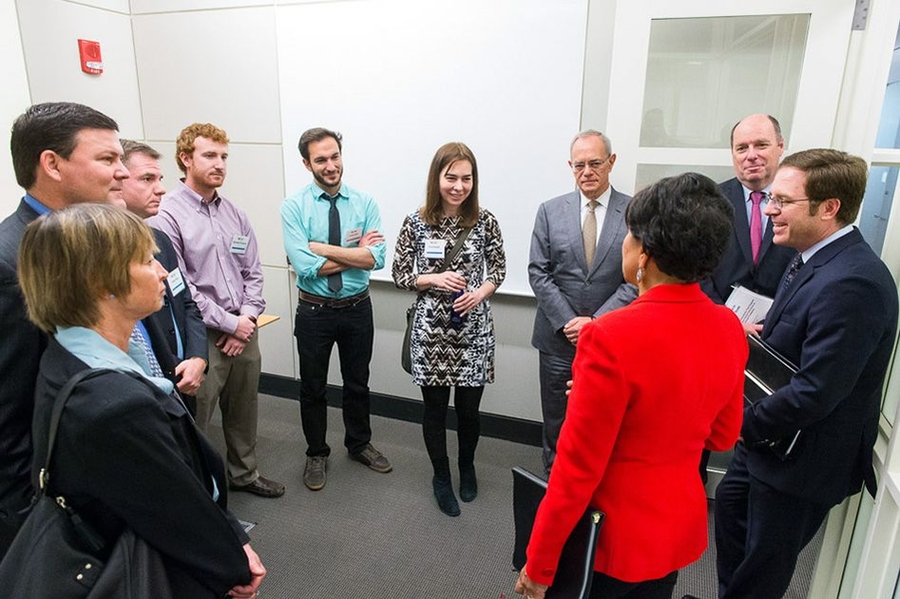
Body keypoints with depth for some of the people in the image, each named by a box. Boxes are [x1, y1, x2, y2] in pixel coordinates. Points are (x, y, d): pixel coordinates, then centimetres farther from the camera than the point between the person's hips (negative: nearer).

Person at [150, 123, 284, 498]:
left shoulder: (234, 214, 7)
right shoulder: (167, 215, -11)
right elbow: (177, 287, -15)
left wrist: (247, 318, -4)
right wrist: (229, 323, -12)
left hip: (243, 330, 6)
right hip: (202, 336, -6)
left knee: (244, 411, 20)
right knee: (194, 420, 3)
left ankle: (244, 473, 41)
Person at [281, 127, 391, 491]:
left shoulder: (365, 203, -5)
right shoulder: (293, 206, -11)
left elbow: (376, 259, -18)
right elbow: (305, 266, -22)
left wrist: (323, 247, -21)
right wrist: (356, 250, -16)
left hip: (358, 309, 2)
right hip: (314, 312, -1)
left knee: (358, 383, 19)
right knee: (312, 388, 15)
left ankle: (359, 444, 42)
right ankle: (316, 454, 37)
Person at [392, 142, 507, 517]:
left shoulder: (485, 222, -4)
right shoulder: (416, 223, -5)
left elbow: (498, 269, 6)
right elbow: (399, 274, 1)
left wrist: (479, 293, -14)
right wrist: (434, 279, -16)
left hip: (474, 330, 1)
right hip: (431, 330, 0)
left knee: (468, 408, 10)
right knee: (434, 408, 10)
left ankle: (467, 467, 41)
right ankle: (441, 477, 35)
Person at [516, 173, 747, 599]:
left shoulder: (612, 337, -30)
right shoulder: (729, 328, -8)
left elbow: (577, 469, -23)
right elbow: (722, 435, 6)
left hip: (611, 541, -6)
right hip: (679, 530, 7)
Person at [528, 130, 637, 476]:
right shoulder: (551, 211, 3)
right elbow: (538, 273, -1)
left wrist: (597, 322, -13)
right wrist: (568, 323, -9)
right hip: (559, 339, 1)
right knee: (556, 425, 13)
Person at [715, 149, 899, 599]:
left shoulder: (852, 282, -30)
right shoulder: (813, 259, 2)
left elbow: (815, 392, -31)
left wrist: (745, 424, -18)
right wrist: (762, 333, -1)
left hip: (803, 459, -9)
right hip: (767, 440, 10)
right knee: (729, 508, 27)